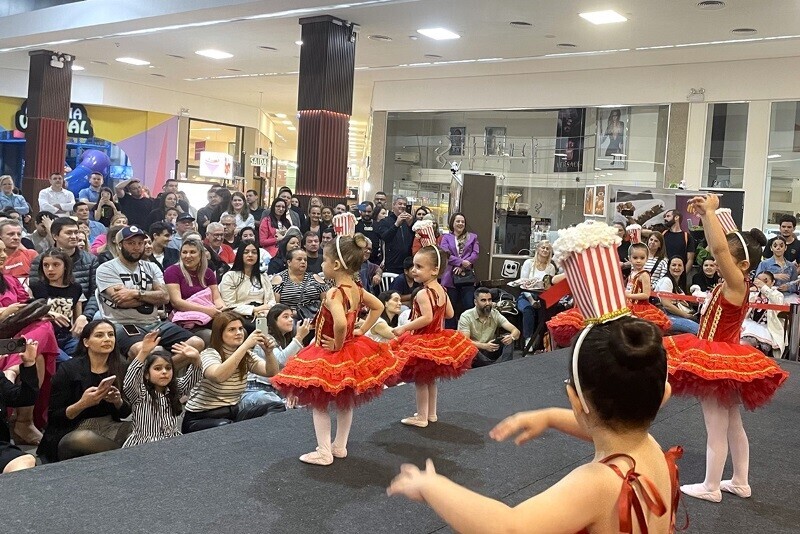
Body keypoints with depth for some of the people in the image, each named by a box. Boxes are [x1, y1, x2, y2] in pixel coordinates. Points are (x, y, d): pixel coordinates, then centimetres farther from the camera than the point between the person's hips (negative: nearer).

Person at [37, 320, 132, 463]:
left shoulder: (121, 367, 4)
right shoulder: (68, 369, -6)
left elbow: (126, 413, 10)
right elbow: (54, 417, -5)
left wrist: (118, 401, -13)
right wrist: (82, 404, -22)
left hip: (110, 427, 3)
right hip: (71, 433, -2)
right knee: (82, 439, -39)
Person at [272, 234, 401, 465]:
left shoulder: (333, 294, -26)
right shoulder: (357, 290, -2)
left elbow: (340, 323, -42)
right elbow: (378, 307, 14)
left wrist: (337, 345, -25)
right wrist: (362, 330, 12)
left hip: (330, 356, -8)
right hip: (353, 352, 8)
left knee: (319, 404, 7)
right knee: (345, 403, 20)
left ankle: (324, 453, 11)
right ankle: (340, 446, 32)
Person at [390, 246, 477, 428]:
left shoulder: (423, 294, -24)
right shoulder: (441, 290, 2)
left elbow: (427, 318, -32)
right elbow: (449, 314, 8)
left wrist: (403, 329, -26)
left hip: (423, 341, -9)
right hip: (438, 338, 9)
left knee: (420, 380, 4)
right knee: (430, 379, 20)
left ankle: (421, 417, 13)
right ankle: (431, 413, 31)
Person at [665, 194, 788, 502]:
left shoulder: (736, 284, -19)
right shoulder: (730, 285, 3)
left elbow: (718, 248, -34)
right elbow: (721, 247, 12)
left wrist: (710, 212, -28)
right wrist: (705, 216, 3)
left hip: (718, 363, -10)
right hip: (727, 361, 10)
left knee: (716, 428, 2)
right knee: (733, 424, 18)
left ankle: (710, 487, 14)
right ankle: (740, 483, 30)